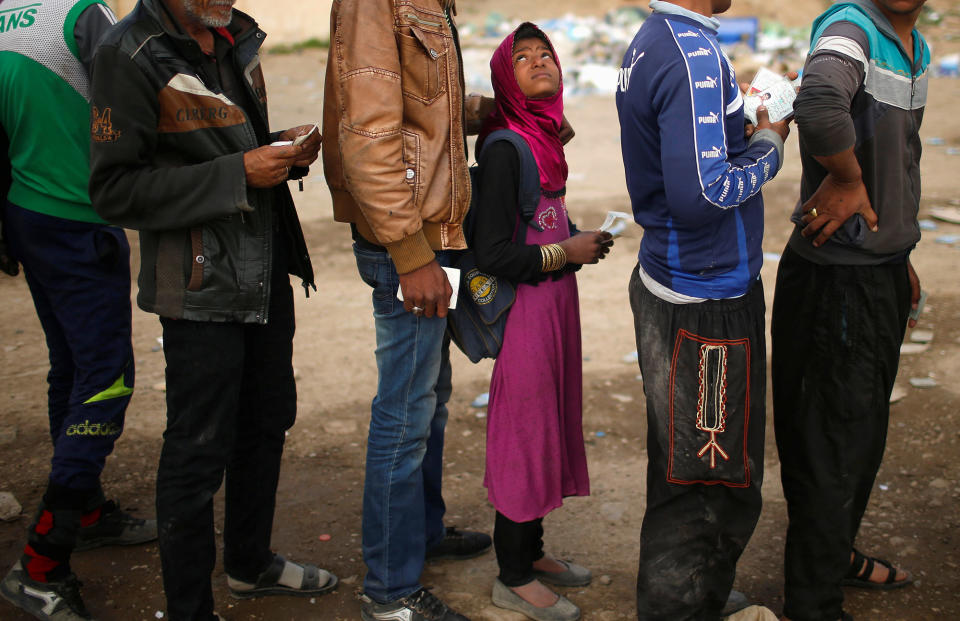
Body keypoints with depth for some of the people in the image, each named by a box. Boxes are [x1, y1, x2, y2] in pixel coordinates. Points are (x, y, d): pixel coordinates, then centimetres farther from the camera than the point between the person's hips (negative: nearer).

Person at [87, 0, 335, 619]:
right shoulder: (129, 54, -15)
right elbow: (115, 190, -19)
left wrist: (282, 148, 0)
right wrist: (238, 173, -23)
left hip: (266, 276, 8)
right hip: (202, 287, -8)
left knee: (269, 418, 20)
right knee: (198, 451, 0)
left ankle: (252, 562, 41)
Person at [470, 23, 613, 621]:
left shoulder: (545, 137, 10)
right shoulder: (503, 147, -16)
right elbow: (492, 253, -21)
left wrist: (583, 242, 8)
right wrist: (567, 252, -13)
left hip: (556, 301, 9)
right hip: (524, 306, -9)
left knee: (552, 422, 16)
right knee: (525, 430, 0)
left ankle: (532, 552, 31)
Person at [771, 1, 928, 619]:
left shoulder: (917, 51, 12)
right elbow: (819, 106, -43)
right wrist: (847, 179, -27)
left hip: (884, 272, 9)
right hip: (839, 281, -9)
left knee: (865, 428, 22)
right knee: (836, 437, 2)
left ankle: (838, 553, 43)